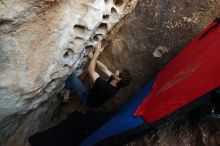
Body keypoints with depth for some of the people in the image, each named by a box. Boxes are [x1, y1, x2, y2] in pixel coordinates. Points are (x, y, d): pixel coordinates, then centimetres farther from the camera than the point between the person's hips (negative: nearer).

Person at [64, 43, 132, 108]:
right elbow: (105, 69, -8)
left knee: (72, 76, -6)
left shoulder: (105, 87, -44)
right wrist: (94, 58, -10)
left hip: (87, 98, -7)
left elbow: (90, 70, -36)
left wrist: (97, 53, -32)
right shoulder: (117, 85, -21)